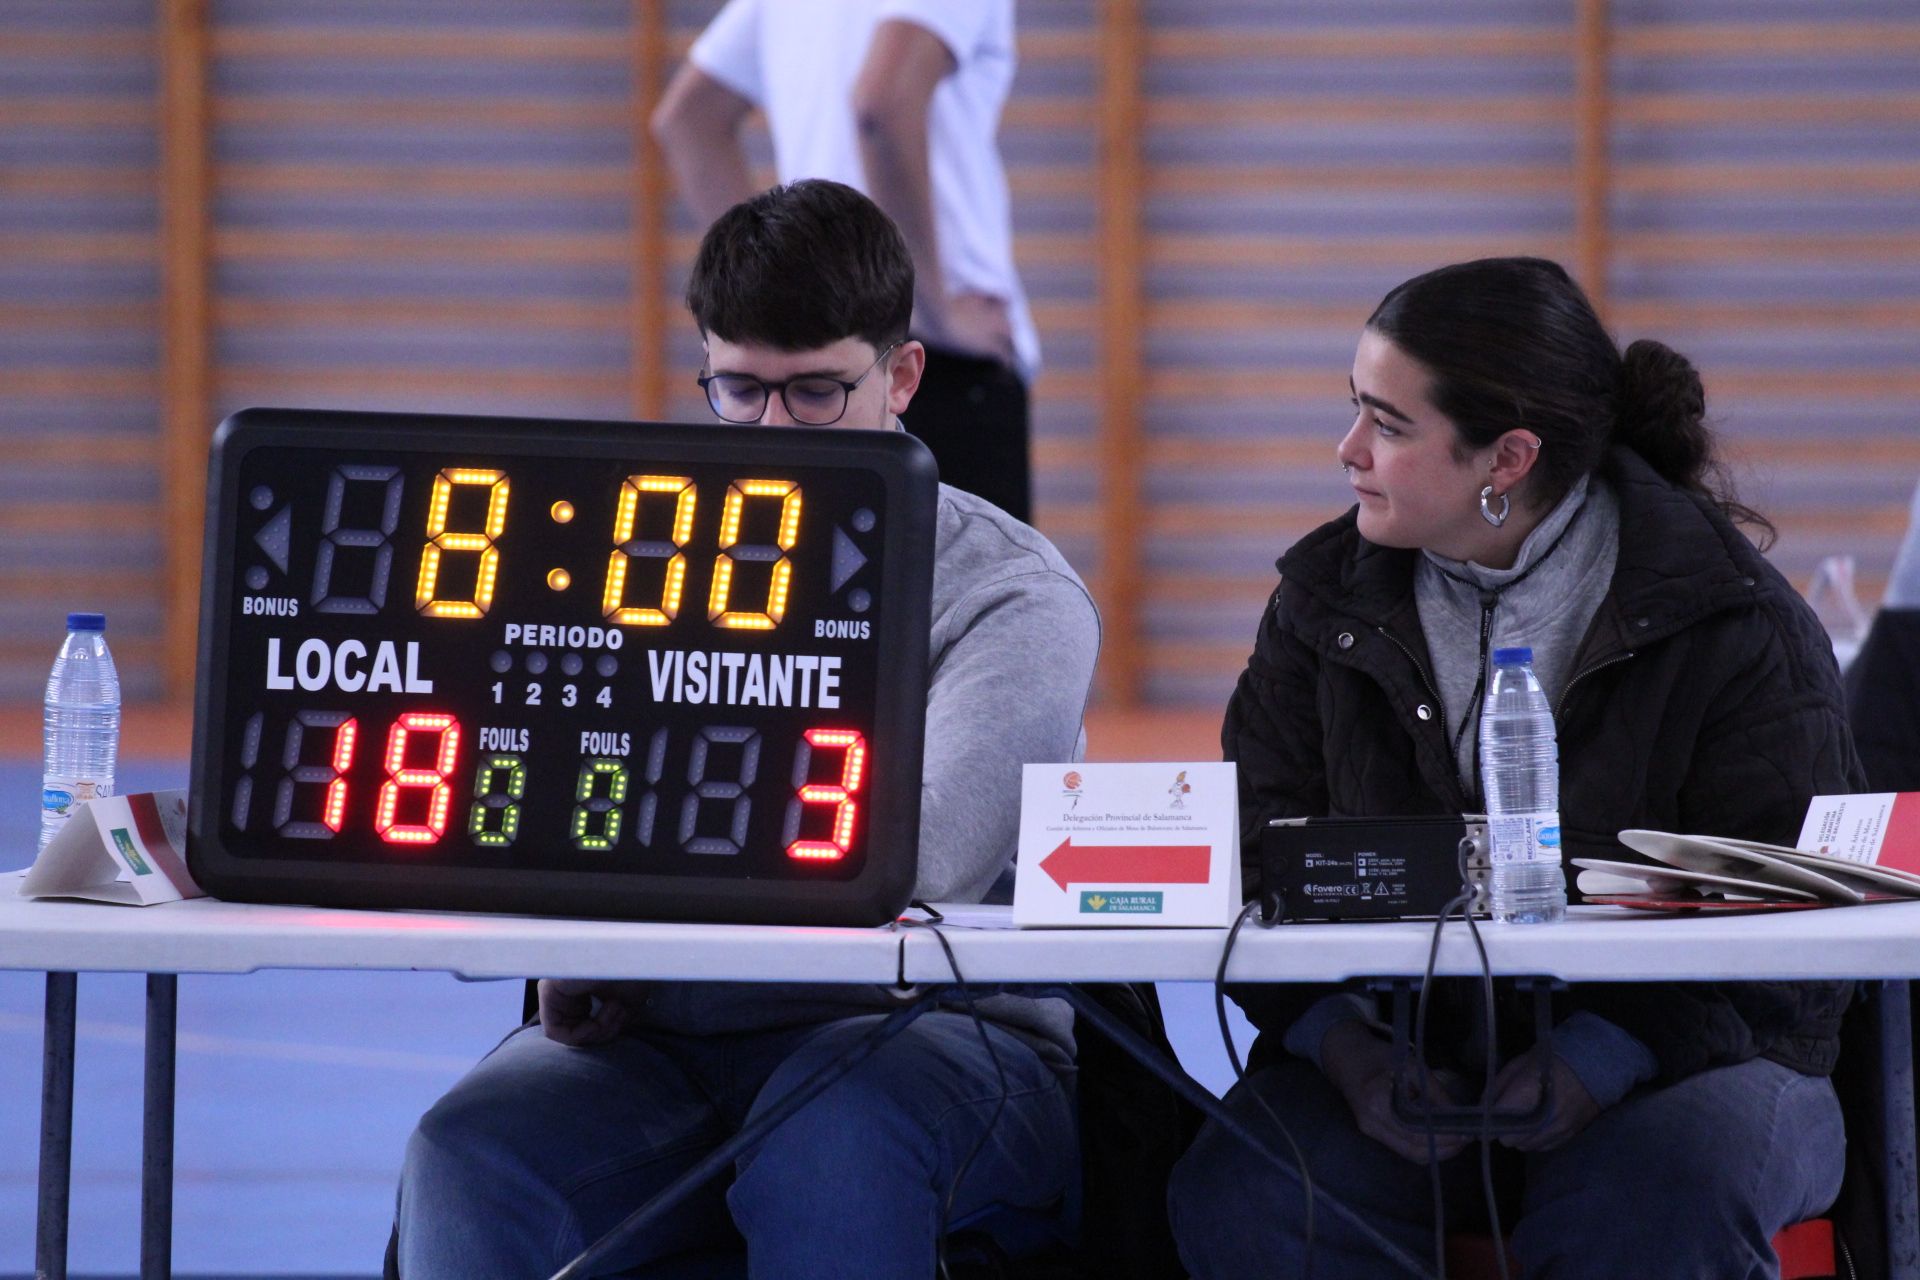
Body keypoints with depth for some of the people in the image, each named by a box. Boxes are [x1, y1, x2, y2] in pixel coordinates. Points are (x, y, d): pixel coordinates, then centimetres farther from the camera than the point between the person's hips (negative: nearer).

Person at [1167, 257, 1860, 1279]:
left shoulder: (1734, 625, -5)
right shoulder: (1327, 601, 9)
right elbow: (1260, 869, 6)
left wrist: (1603, 1054, -24)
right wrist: (1345, 1046, -14)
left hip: (1673, 1053, -3)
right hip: (1402, 1050, 3)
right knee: (1234, 1198, -27)